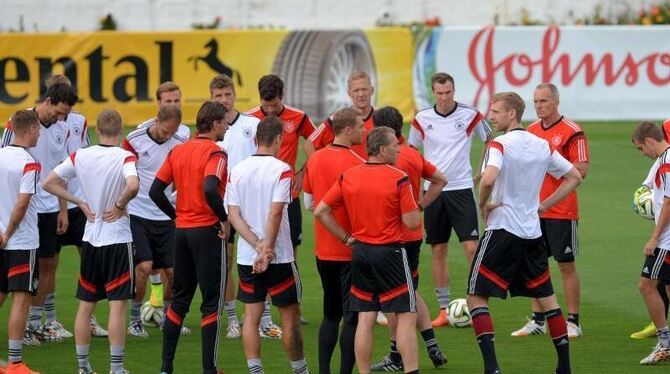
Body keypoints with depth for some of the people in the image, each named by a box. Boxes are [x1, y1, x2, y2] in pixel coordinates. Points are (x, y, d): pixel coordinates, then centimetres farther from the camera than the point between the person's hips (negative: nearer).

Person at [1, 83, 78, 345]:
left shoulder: (62, 130, 7)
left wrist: (63, 210, 13)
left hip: (49, 208, 6)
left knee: (49, 264, 7)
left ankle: (36, 322, 18)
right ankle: (22, 326, 4)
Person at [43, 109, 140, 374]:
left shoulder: (80, 156, 0)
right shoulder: (125, 158, -13)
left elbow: (49, 183, 1)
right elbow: (133, 185, -32)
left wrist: (80, 203, 4)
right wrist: (120, 205, -14)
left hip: (90, 239, 4)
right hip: (118, 240, -4)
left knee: (85, 305, 11)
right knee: (117, 305, -2)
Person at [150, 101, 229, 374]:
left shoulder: (177, 151, 8)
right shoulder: (214, 153, -12)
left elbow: (155, 191, 6)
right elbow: (210, 189, -29)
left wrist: (177, 215, 13)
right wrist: (224, 218, -16)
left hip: (181, 229, 7)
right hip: (207, 231, -7)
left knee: (179, 299, 15)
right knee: (211, 302, 1)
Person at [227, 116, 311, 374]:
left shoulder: (237, 171, 4)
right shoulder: (282, 170, -10)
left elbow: (233, 215, -2)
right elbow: (275, 213, -18)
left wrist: (258, 246, -7)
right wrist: (267, 249, -15)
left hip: (246, 256, 4)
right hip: (280, 256, -4)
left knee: (251, 316, 6)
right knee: (290, 318, 7)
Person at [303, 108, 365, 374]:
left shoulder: (314, 160, 3)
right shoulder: (357, 164, -17)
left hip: (323, 250, 6)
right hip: (351, 251, -6)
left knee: (331, 314, 17)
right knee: (352, 317, 0)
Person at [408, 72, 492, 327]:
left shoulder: (470, 115, -4)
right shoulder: (422, 119, 1)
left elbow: (491, 141, 8)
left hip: (461, 188, -2)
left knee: (471, 246, -11)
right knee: (438, 251, 6)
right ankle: (444, 310, 12)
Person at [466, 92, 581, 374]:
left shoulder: (500, 145, -12)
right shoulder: (542, 146, 8)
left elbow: (489, 179, -31)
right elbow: (574, 178, 16)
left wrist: (483, 205, -12)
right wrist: (543, 206, 15)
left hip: (502, 231, -6)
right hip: (533, 232, 6)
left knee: (476, 296, -2)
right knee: (546, 298, 16)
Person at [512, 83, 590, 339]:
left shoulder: (571, 132, -9)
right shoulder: (531, 131, 11)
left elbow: (581, 170, -14)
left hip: (562, 211, -6)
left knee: (566, 265, -1)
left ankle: (573, 322, 5)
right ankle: (538, 321, 17)